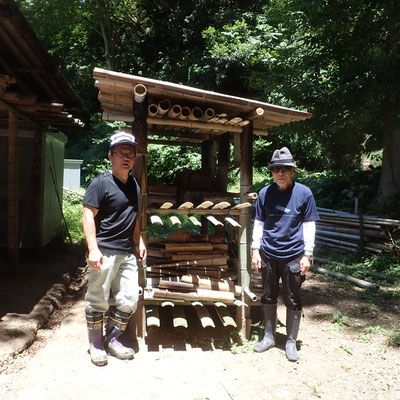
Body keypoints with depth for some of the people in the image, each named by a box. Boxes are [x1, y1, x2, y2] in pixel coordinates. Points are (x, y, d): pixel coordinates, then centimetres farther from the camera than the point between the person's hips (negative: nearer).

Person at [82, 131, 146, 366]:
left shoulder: (134, 185, 13)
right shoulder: (101, 183, -8)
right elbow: (88, 216, -13)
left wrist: (139, 242, 20)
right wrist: (93, 249, -20)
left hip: (127, 253, 7)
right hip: (104, 252, -7)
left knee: (129, 300, 9)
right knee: (98, 300, 4)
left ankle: (113, 340, 26)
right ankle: (96, 344, 23)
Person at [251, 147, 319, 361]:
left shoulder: (304, 193, -5)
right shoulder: (265, 193, 1)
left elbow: (309, 225, -2)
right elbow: (258, 223, 7)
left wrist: (307, 255, -6)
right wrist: (255, 250, 1)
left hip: (293, 256, -2)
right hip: (268, 254, 2)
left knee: (293, 301, 9)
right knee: (268, 297, 14)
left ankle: (291, 341, 25)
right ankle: (269, 337, 32)